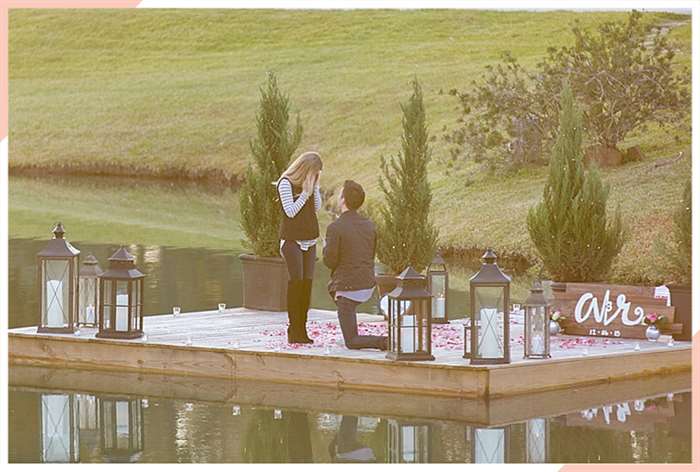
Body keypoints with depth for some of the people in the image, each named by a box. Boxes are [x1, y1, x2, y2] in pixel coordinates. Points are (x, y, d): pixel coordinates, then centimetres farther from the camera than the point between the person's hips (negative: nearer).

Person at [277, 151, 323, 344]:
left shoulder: (309, 183, 11)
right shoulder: (286, 183, -8)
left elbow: (317, 207, 9)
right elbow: (290, 211, -14)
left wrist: (315, 187, -1)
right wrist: (305, 193, -16)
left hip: (309, 239, 6)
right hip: (291, 239, -6)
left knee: (307, 281, 0)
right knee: (296, 280, -13)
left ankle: (302, 329, 3)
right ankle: (293, 329, -11)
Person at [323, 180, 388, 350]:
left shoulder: (335, 228, -17)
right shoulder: (369, 225, 3)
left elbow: (329, 261, -14)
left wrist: (326, 247, 8)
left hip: (348, 289, -7)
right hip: (368, 286, 7)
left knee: (352, 343, 1)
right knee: (331, 287, 38)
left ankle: (388, 342, -25)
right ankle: (350, 334, 30)